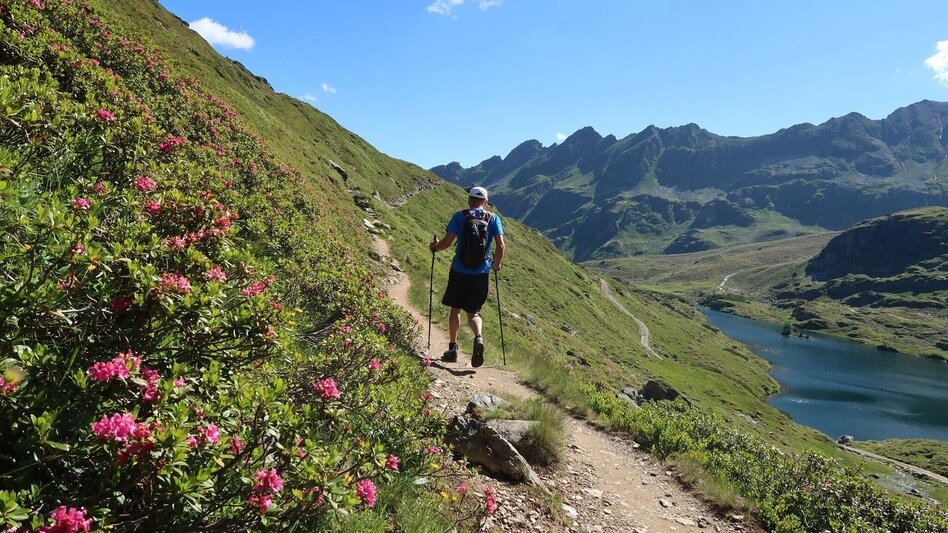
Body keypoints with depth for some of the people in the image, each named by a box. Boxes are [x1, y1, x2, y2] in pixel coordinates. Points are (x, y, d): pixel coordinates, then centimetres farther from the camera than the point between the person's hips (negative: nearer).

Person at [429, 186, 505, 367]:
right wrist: (496, 264, 11)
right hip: (482, 274, 1)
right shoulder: (493, 218, 1)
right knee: (473, 312, 11)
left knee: (455, 309, 16)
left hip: (459, 271, -1)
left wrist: (435, 247, 13)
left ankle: (453, 349, 21)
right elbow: (501, 246, -6)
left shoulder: (460, 216, -3)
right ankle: (478, 338, -18)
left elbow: (447, 242, -9)